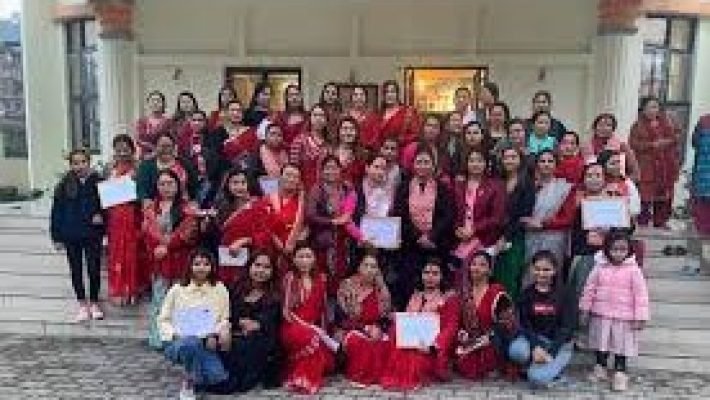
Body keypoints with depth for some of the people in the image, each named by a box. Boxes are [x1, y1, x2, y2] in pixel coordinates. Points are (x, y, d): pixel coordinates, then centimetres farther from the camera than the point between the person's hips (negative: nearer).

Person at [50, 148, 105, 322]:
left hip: (93, 234, -1)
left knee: (94, 269, 4)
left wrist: (100, 215, -14)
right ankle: (83, 305, 24)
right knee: (76, 270, 10)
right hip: (71, 235, 1)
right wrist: (57, 236, -3)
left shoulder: (98, 182, -4)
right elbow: (56, 211, -1)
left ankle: (94, 303, 22)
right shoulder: (64, 185, -4)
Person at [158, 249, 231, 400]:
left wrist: (215, 336, -17)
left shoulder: (220, 289, 5)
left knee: (217, 376, -27)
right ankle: (188, 383, -11)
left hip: (207, 345, 1)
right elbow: (163, 319, 3)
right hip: (177, 343, -1)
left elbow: (225, 319, 1)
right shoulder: (177, 289, 3)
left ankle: (194, 374, 9)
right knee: (191, 342, -39)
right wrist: (174, 334, -15)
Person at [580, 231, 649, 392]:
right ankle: (600, 368, 35)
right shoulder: (600, 268, -4)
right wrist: (585, 309, 7)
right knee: (601, 344, 17)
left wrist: (640, 317, -11)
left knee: (621, 346, 7)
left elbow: (641, 294, -9)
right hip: (601, 315, 3)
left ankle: (620, 373, 21)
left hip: (624, 317, -2)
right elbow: (590, 288, 4)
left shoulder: (633, 270, -10)